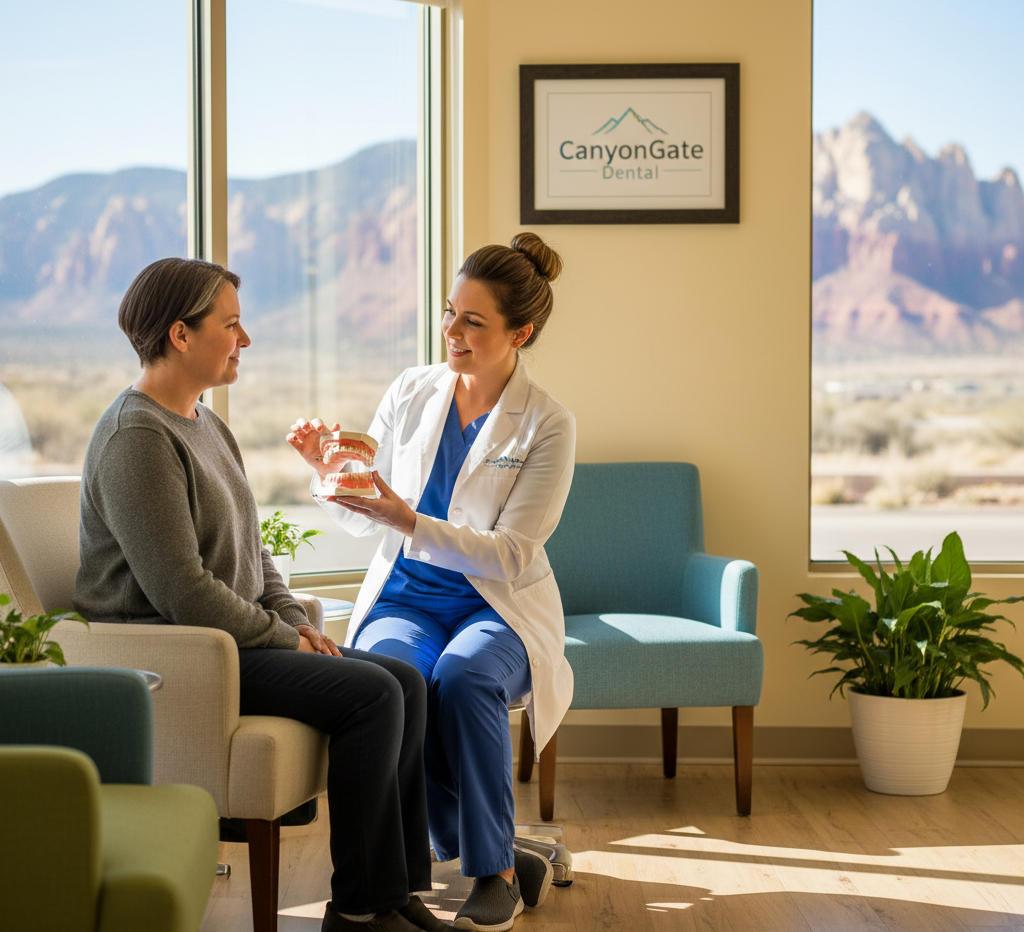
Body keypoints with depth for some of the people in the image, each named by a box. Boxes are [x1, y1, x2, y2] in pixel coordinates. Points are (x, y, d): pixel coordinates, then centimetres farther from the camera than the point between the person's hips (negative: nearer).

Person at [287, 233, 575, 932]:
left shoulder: (547, 425, -6)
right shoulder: (413, 391, 6)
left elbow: (513, 555, -13)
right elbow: (361, 521, 13)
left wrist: (408, 520, -24)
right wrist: (329, 469, -8)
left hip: (499, 608, -3)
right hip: (405, 597, 3)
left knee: (461, 674, -36)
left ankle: (494, 871, -17)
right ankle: (497, 859, -17)